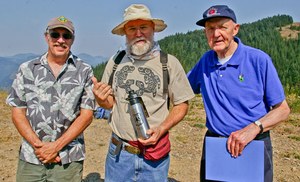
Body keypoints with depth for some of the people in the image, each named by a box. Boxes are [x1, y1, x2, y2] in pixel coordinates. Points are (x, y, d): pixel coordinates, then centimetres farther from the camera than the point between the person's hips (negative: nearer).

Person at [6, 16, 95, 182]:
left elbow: (87, 115, -4)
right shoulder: (27, 69, 5)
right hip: (30, 158, 2)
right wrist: (38, 145, -9)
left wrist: (56, 146, -11)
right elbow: (17, 112, 4)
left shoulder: (84, 71, 0)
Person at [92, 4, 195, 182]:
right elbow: (109, 103, 10)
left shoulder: (169, 62, -7)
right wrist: (101, 99, -12)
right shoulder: (115, 61, 1)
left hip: (155, 152, -2)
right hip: (119, 152, 2)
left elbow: (182, 104, -1)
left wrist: (161, 129, -15)